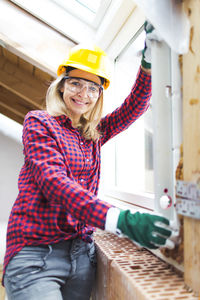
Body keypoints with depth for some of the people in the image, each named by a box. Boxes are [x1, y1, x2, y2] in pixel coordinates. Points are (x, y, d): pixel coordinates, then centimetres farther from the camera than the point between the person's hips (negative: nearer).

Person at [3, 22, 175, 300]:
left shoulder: (94, 133, 12)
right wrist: (119, 220, -34)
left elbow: (136, 105, 7)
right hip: (36, 253, -5)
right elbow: (53, 180, -20)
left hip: (82, 253, 5)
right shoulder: (39, 122, -5)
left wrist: (148, 63, -13)